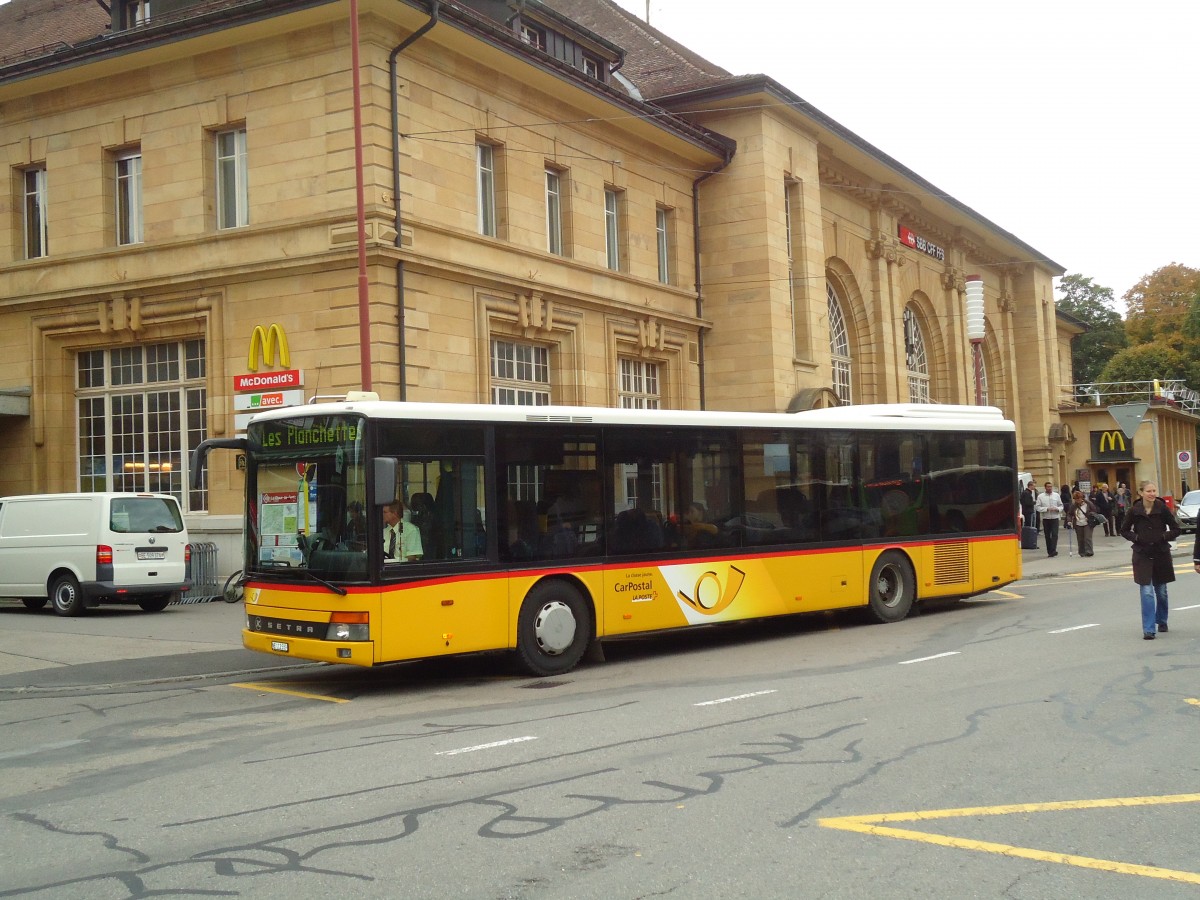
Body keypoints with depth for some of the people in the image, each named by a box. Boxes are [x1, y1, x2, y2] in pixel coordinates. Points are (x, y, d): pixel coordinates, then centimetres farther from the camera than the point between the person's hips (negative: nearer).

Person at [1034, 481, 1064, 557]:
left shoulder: (1056, 495, 6)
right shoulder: (1040, 496, 0)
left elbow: (1061, 506, 12)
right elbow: (1037, 507, -4)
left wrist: (1057, 509, -10)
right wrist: (1047, 509, -15)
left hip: (1055, 518, 0)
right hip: (1046, 519, 0)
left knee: (1055, 534, -12)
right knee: (1047, 536, 6)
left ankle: (1053, 550, -15)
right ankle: (1049, 551, 14)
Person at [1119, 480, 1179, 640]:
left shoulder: (1162, 509, -7)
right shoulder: (1134, 510, -6)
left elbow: (1175, 530, 2)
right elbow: (1124, 530, 6)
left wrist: (1164, 536, -14)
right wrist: (1136, 538, -10)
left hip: (1161, 554, 1)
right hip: (1142, 555, -1)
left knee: (1161, 591, 14)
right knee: (1146, 592, -9)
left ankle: (1162, 621, 36)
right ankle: (1148, 630, -9)